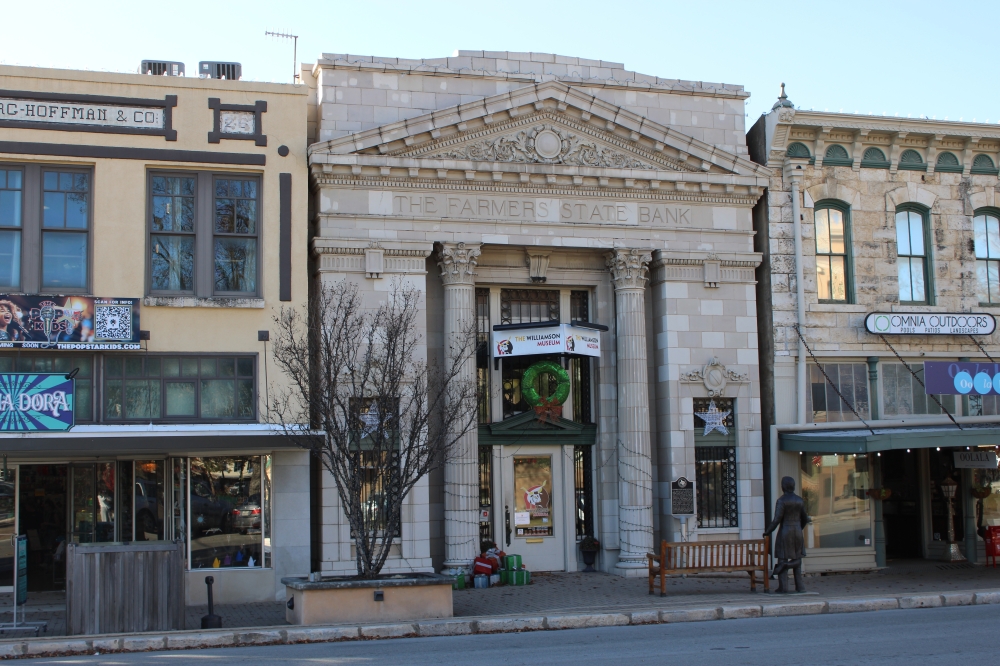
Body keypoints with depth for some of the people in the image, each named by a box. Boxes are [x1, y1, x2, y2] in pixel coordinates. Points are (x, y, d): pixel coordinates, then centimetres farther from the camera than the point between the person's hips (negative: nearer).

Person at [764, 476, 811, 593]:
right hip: (797, 532, 4)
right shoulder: (800, 500, 5)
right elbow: (804, 519, 13)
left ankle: (783, 587, -4)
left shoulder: (781, 500, -10)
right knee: (797, 559, 13)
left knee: (782, 559, 0)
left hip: (784, 532, -4)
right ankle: (799, 586, 5)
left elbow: (777, 520, -15)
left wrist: (767, 532, -4)